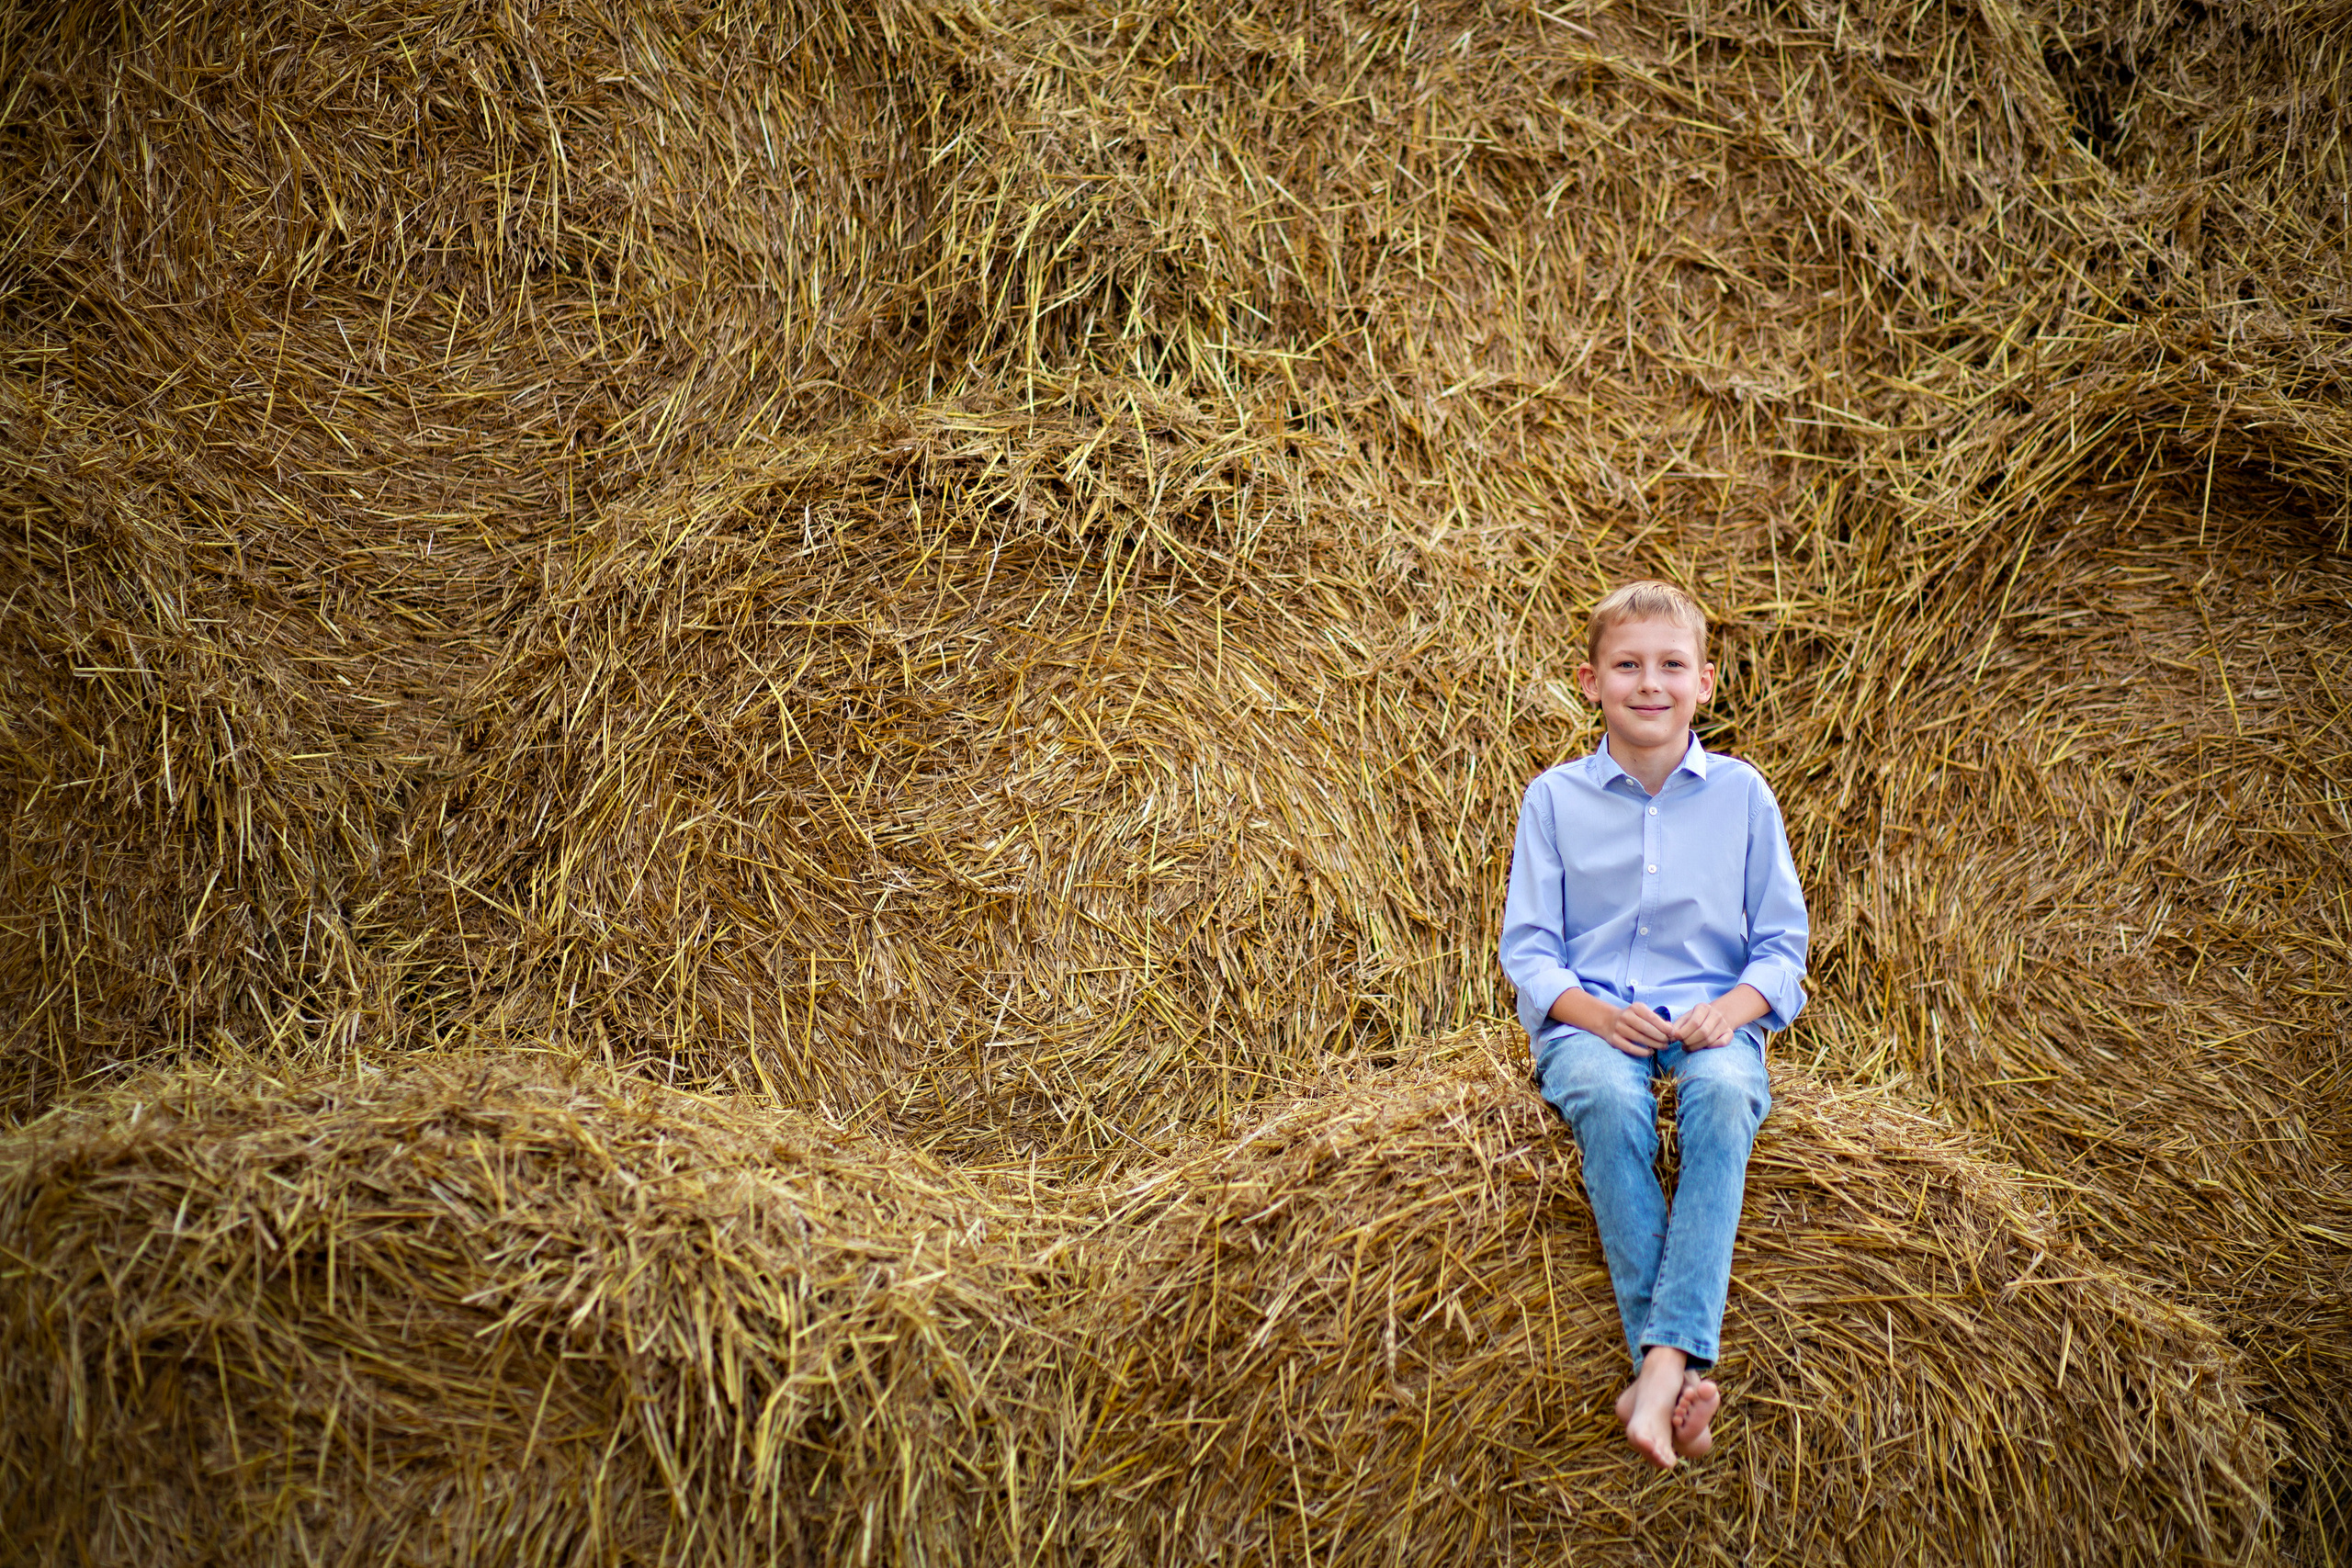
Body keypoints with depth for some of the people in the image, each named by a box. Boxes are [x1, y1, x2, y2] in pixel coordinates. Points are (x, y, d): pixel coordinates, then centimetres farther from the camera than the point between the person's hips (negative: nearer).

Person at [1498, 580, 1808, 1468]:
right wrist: (1595, 1012, -15)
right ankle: (1683, 1368, -39)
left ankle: (1661, 1365, -43)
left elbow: (1782, 946, 9)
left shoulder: (1740, 794, 8)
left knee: (1723, 1092, -35)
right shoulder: (1555, 799, 8)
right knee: (1608, 1098, -35)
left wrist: (1731, 1009, -13)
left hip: (1709, 1018, 0)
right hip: (1590, 1019, 0)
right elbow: (1529, 948, 5)